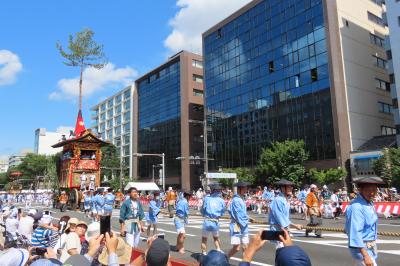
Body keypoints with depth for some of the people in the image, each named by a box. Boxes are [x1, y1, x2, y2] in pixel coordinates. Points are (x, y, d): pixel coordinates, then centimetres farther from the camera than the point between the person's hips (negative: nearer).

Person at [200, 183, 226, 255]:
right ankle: (219, 250, 14)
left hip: (207, 221, -2)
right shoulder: (221, 200, 0)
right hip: (216, 222, 2)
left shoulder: (207, 198, -5)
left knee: (204, 239, 13)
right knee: (216, 238, 26)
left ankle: (203, 254, 13)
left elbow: (202, 211, 2)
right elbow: (222, 212, 7)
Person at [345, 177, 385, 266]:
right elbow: (355, 232, -28)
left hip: (371, 246, 9)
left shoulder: (370, 203, 5)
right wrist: (365, 255, -29)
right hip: (361, 248, -9)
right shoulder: (356, 207, -25)